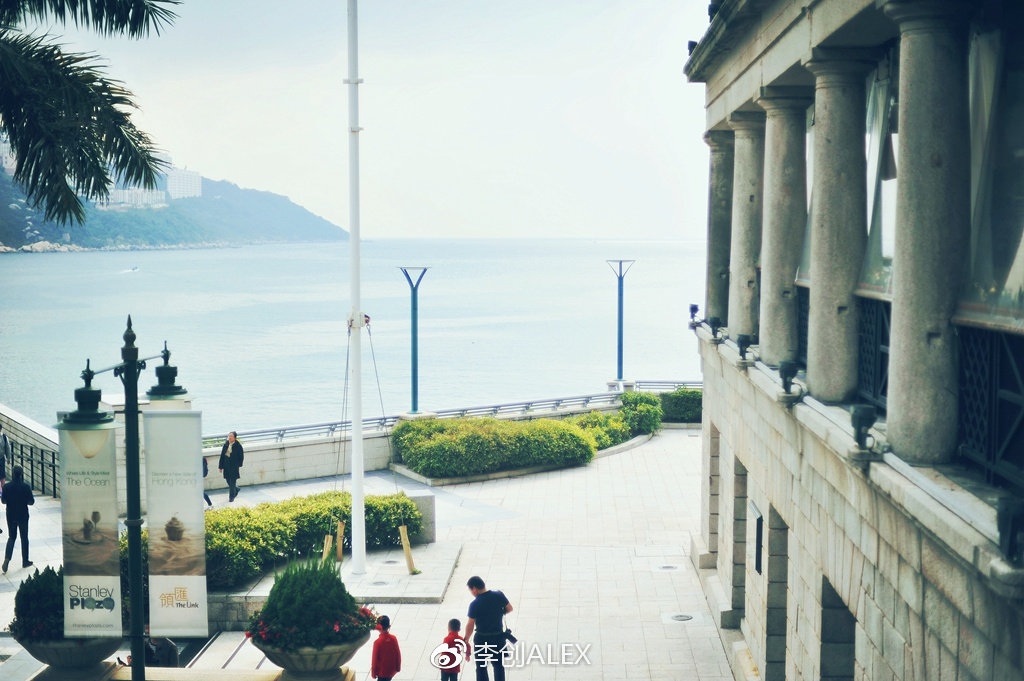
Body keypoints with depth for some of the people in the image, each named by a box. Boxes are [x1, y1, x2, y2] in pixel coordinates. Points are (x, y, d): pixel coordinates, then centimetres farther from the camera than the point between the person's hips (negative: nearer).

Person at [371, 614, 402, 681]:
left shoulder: (378, 642, -24)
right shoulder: (393, 639, -10)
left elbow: (375, 659, -15)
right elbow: (398, 654, -1)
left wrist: (373, 673, -3)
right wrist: (398, 667, 14)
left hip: (382, 671, -5)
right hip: (392, 670, 5)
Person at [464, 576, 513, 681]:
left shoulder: (474, 604, -20)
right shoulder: (499, 595, -9)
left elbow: (470, 626, -14)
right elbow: (509, 609, 5)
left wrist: (466, 641, -1)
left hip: (482, 639, -3)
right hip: (498, 637, 4)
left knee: (481, 667, 12)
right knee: (499, 665, 17)